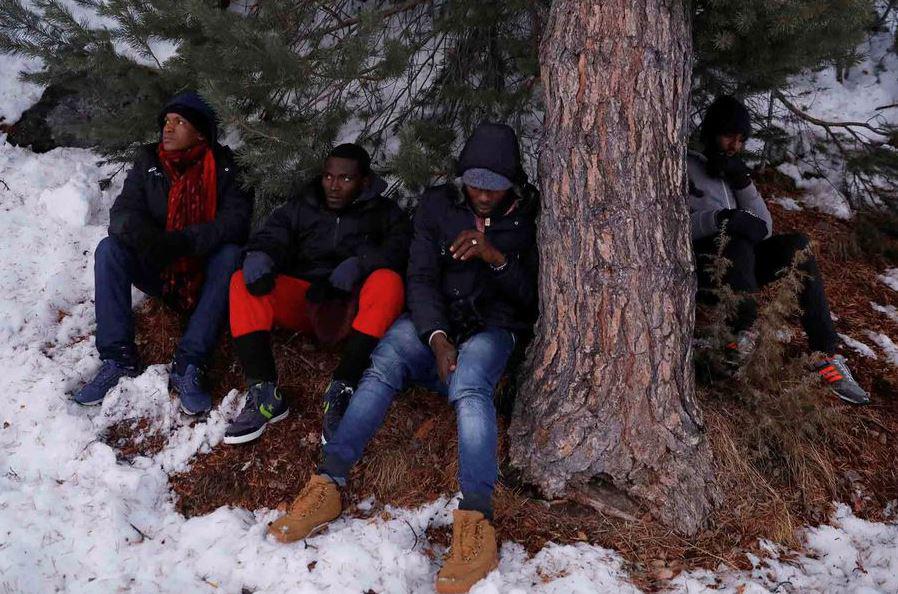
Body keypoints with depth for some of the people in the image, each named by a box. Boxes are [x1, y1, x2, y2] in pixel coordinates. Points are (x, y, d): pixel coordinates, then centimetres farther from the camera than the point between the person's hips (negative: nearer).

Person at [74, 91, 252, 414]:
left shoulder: (224, 167, -8)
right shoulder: (148, 161, 0)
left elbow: (237, 218, -21)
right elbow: (123, 210, -9)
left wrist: (184, 241, -35)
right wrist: (142, 235, -34)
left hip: (203, 272, -2)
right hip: (156, 271, 3)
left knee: (230, 254, -31)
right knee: (109, 249, -20)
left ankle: (188, 365, -36)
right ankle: (119, 357, -22)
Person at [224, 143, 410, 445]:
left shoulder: (385, 213, 12)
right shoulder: (300, 208, 18)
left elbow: (399, 248, -8)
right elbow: (271, 237, 3)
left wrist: (357, 266, -27)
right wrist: (259, 257, -23)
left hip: (353, 309, -2)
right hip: (302, 302, 2)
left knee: (388, 281, -33)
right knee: (242, 282, -20)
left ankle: (341, 390, -37)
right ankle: (264, 392, -31)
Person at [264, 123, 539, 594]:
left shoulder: (528, 220, 2)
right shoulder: (437, 205, 3)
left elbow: (532, 299, -1)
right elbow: (421, 279, -5)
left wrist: (496, 256, -19)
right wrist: (438, 339, -23)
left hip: (491, 329, -2)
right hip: (434, 321, 2)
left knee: (468, 385, -37)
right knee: (383, 368, -32)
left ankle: (476, 521, -51)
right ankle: (328, 483, -40)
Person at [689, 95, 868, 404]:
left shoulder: (733, 172, 22)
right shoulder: (684, 168, 4)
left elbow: (765, 230, 12)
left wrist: (743, 184, -1)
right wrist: (722, 218, -26)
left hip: (738, 267, 6)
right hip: (700, 267, -6)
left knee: (797, 244, -19)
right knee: (739, 236, -34)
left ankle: (828, 356, -23)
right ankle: (744, 333, -36)